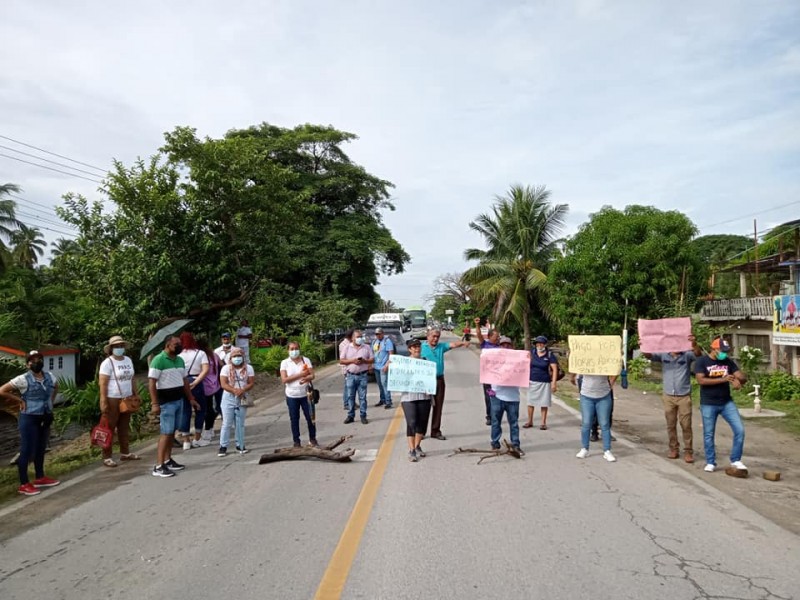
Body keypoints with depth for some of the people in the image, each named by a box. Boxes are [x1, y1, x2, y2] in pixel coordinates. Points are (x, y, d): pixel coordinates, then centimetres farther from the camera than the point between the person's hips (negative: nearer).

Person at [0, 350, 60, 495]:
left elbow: (56, 387, 24)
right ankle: (24, 484, 8)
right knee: (27, 450, -1)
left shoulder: (49, 376, 3)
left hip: (45, 418, 7)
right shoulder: (23, 379, -15)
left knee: (41, 448, 17)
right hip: (29, 419, -7)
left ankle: (40, 478, 30)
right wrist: (20, 400, -13)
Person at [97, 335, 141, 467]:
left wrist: (136, 394, 16)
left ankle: (125, 453, 23)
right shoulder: (107, 363, -10)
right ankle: (107, 457, 4)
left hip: (127, 399, 7)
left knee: (124, 427, 13)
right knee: (109, 428, -1)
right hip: (112, 400, -7)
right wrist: (103, 401, -20)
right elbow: (102, 383, -15)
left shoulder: (128, 360, 11)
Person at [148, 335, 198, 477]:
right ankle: (158, 466, -4)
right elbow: (151, 382, -17)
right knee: (166, 433, -8)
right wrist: (154, 403, -22)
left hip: (179, 400, 8)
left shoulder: (180, 360, 12)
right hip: (166, 402, -8)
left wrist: (191, 398, 18)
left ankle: (167, 461, 20)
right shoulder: (159, 360, -13)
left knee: (172, 432, 11)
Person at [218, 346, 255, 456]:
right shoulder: (226, 368, -3)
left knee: (240, 424, 9)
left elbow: (251, 383, -3)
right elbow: (223, 384, -12)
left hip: (242, 399, 2)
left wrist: (242, 390, -22)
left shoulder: (248, 368, 2)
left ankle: (240, 445, 17)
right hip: (228, 398, -2)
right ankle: (223, 446, 5)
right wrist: (234, 390, -25)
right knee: (226, 423, -2)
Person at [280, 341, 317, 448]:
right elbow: (284, 379, -12)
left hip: (305, 394, 1)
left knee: (310, 417, 5)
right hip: (292, 396, -1)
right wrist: (300, 375, -16)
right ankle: (296, 441, 18)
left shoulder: (306, 360, 1)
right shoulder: (285, 363, -2)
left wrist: (305, 379, -27)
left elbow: (312, 375, -4)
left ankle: (312, 438, 20)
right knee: (294, 419, 7)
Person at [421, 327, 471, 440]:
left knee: (438, 406, 10)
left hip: (439, 379, 4)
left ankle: (435, 431, 20)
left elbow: (453, 344, -6)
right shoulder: (421, 347, -2)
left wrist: (463, 343, -24)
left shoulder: (441, 346, 8)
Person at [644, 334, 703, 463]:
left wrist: (694, 344, -47)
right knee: (671, 424, 11)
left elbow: (698, 355, -24)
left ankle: (688, 451, 12)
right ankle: (674, 449, 22)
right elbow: (648, 355, -12)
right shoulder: (663, 354, -1)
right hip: (668, 396, 2)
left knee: (686, 425, 3)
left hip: (684, 396, -2)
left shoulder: (687, 355, -6)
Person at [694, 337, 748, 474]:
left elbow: (743, 377, 0)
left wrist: (738, 380, -25)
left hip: (727, 402, 4)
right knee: (708, 434, 5)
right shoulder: (701, 361, -8)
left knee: (740, 430, -2)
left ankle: (736, 460, 13)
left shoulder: (728, 362, 4)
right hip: (708, 404, -4)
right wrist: (722, 379, -25)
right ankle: (710, 462, 19)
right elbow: (701, 380, -20)